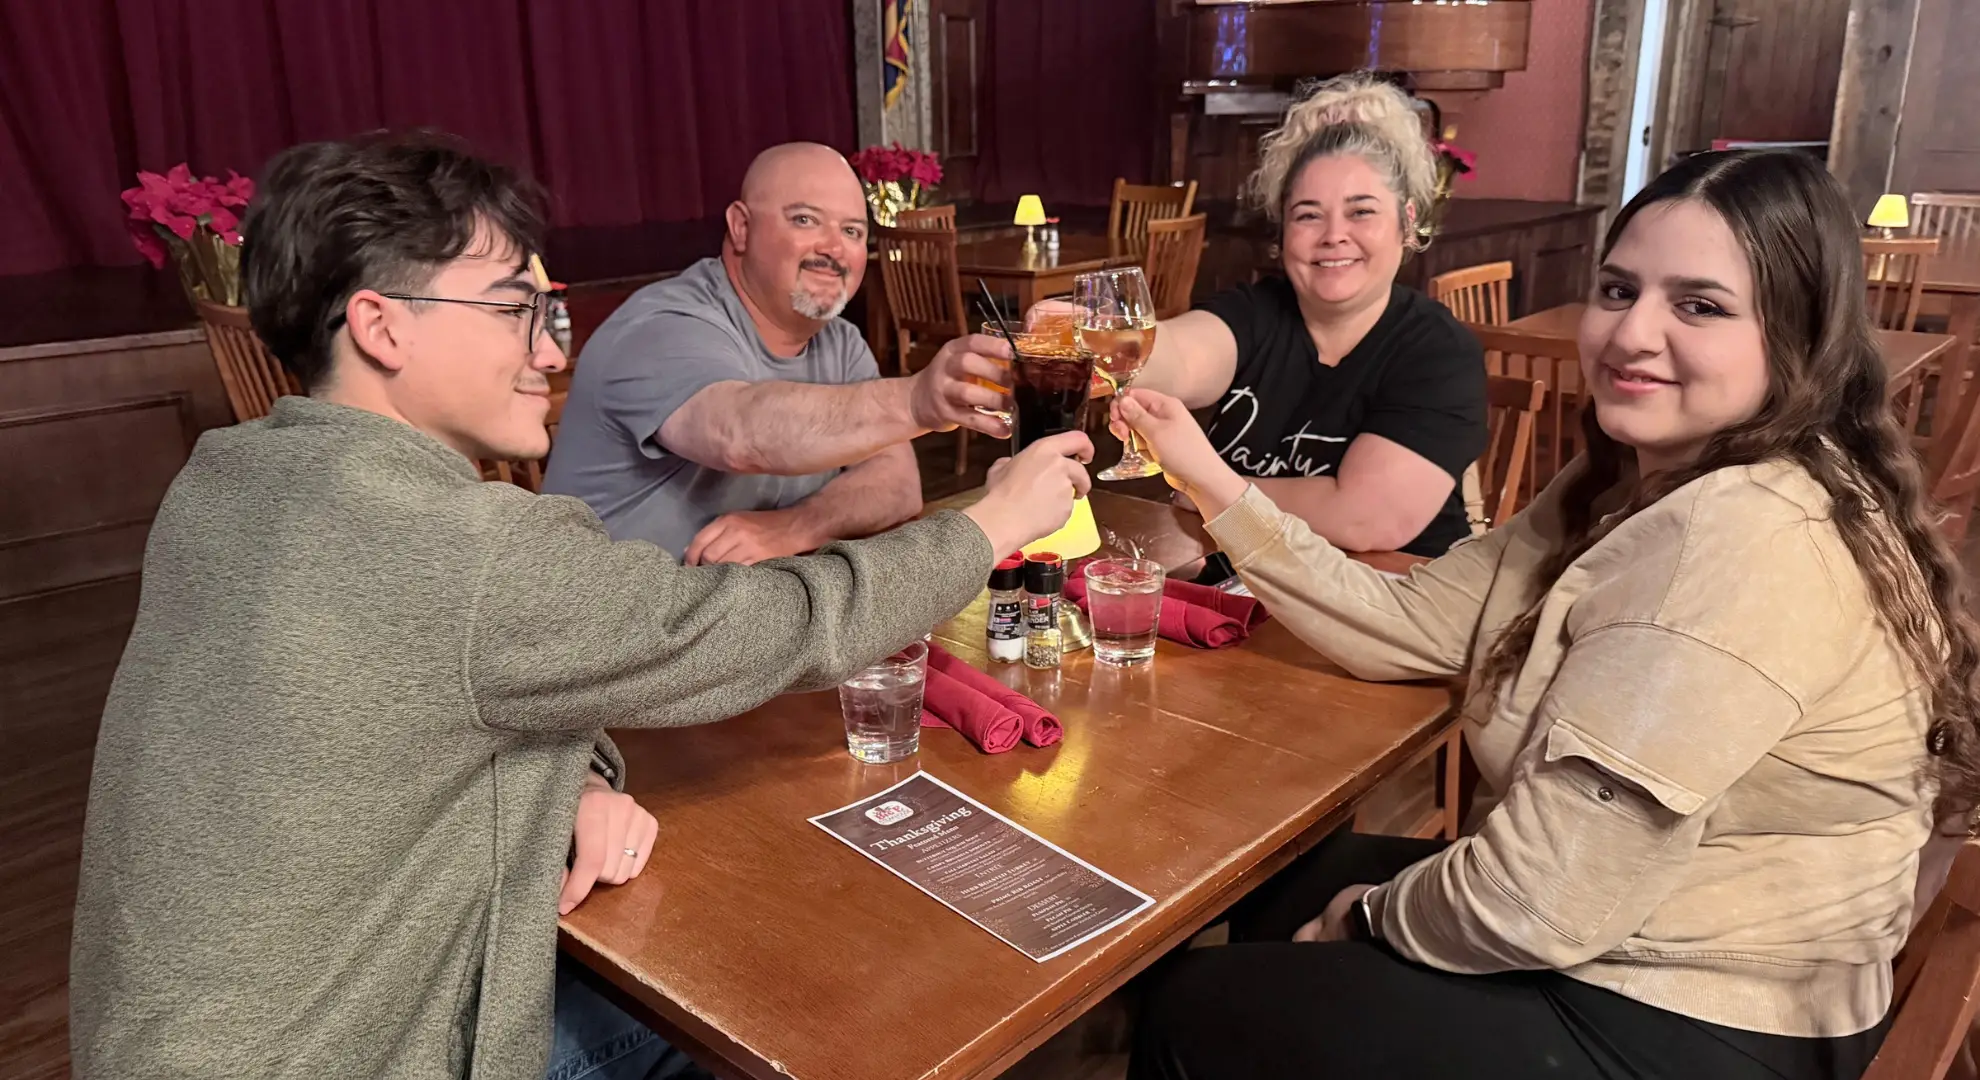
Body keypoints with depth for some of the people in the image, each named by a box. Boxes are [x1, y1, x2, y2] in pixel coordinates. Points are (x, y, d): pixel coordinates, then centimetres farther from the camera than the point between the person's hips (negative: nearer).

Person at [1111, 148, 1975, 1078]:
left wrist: (1373, 915, -9)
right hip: (1636, 959, 9)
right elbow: (1410, 627, 0)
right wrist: (1214, 483, -6)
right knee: (1276, 889, 23)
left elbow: (1540, 902, -30)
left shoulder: (1742, 544, -30)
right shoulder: (1634, 482, 2)